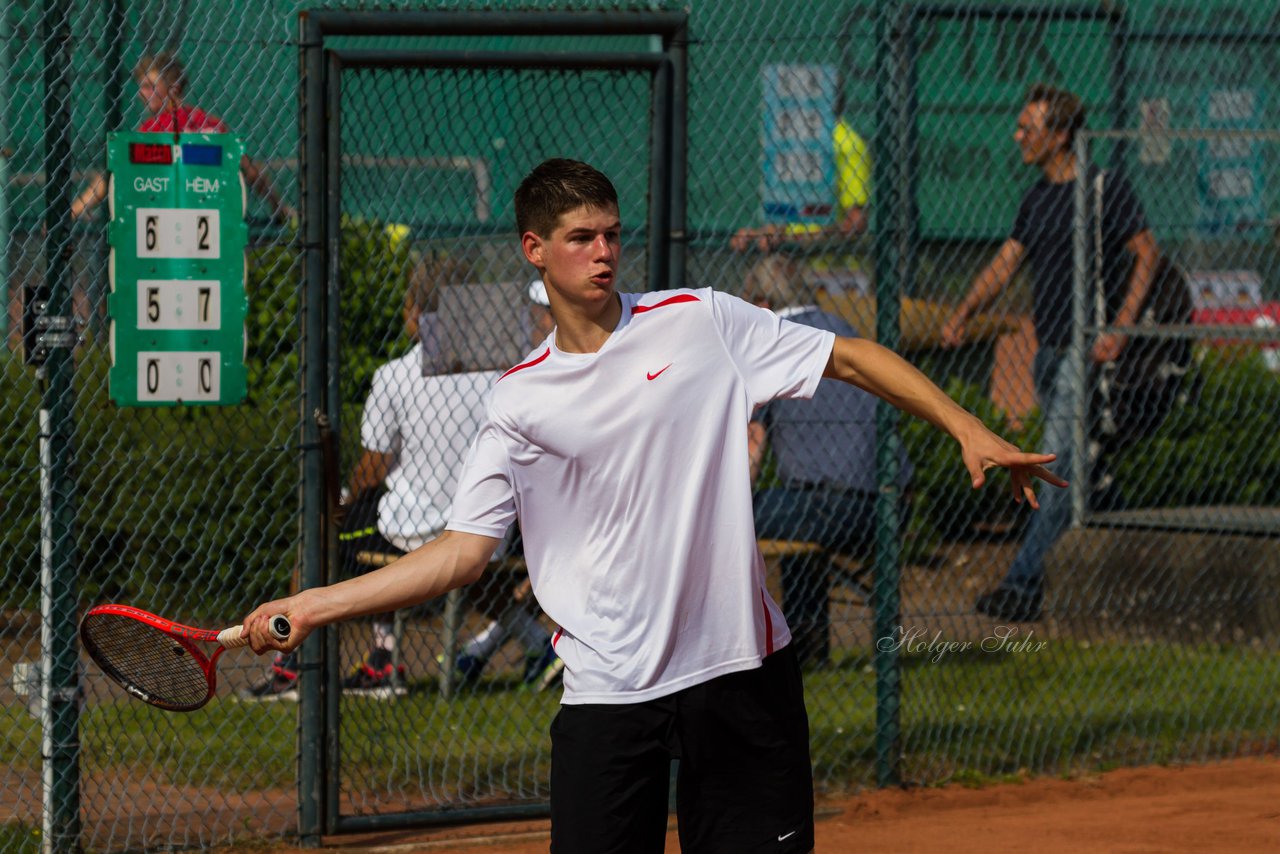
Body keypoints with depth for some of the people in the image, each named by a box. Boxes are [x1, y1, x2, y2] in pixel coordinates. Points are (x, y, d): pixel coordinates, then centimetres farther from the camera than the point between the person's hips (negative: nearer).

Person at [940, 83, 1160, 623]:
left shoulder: (1105, 190, -9)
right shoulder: (1038, 198, 15)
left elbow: (1147, 254, -10)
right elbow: (1007, 260, 17)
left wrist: (1119, 330, -17)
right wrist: (962, 315, 5)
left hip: (1087, 351, -8)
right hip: (1048, 350, 8)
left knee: (1059, 467, -12)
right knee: (1071, 472, 10)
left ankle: (1024, 583, -16)